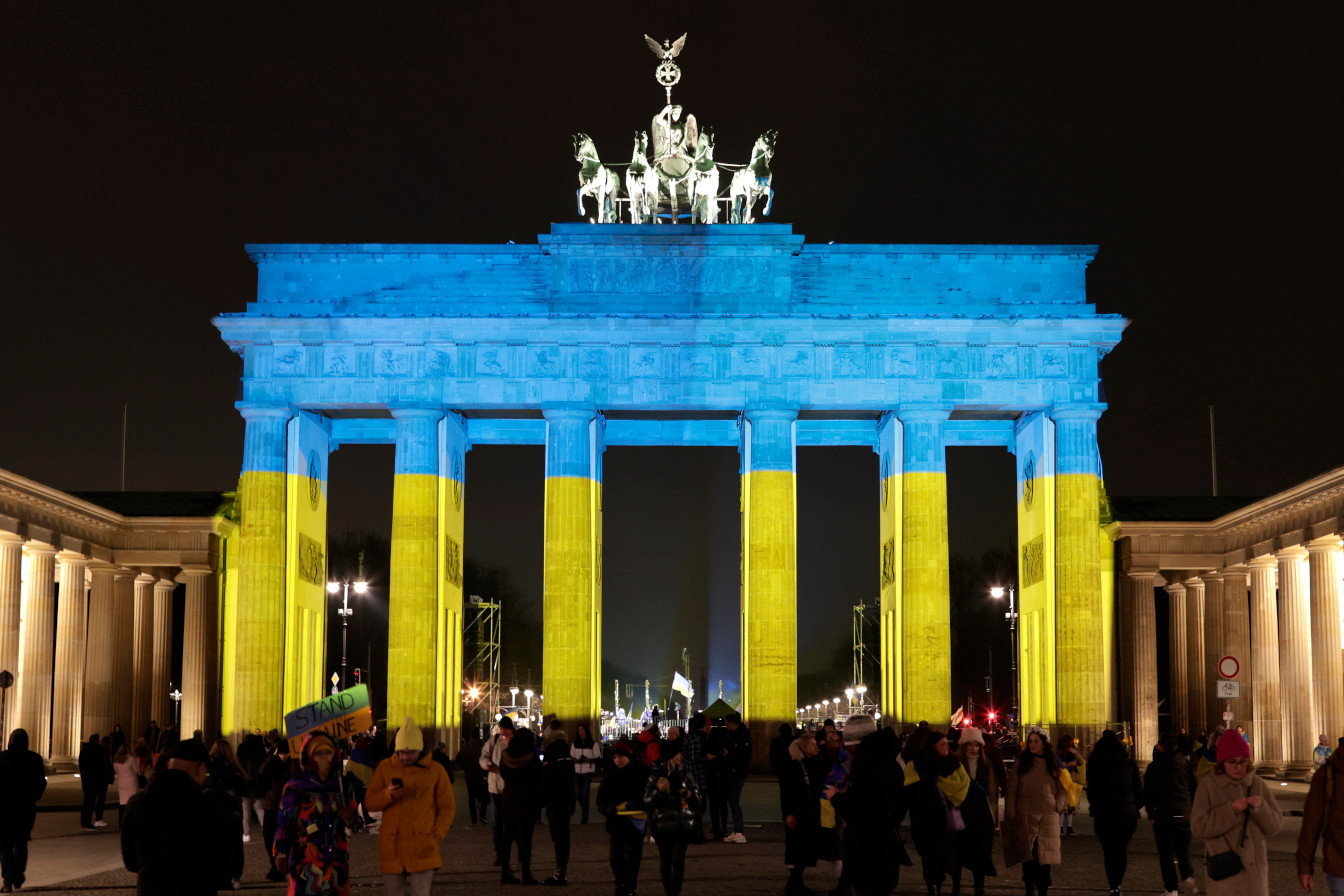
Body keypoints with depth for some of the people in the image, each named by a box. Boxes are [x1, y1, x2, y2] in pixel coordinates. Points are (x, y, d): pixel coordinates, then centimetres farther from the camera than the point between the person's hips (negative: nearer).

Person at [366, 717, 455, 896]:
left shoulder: (435, 771, 1)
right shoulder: (385, 768, 4)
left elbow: (447, 807, 7)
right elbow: (369, 803, 4)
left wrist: (437, 836, -3)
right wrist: (388, 794, -16)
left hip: (422, 848, -2)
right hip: (391, 846, 2)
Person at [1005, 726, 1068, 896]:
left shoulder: (1052, 763, 10)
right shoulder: (1021, 762, 4)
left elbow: (1063, 788, 17)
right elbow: (1011, 789, 2)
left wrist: (1059, 804, 3)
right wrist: (1011, 812, -5)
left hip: (1048, 816, 2)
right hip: (1026, 815, -2)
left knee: (1045, 854, 1)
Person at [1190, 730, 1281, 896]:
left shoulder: (1257, 784, 5)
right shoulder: (1208, 786, -3)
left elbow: (1275, 826, 4)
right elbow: (1198, 827, -11)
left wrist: (1260, 807, -15)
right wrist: (1230, 810, -19)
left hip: (1254, 867, 3)